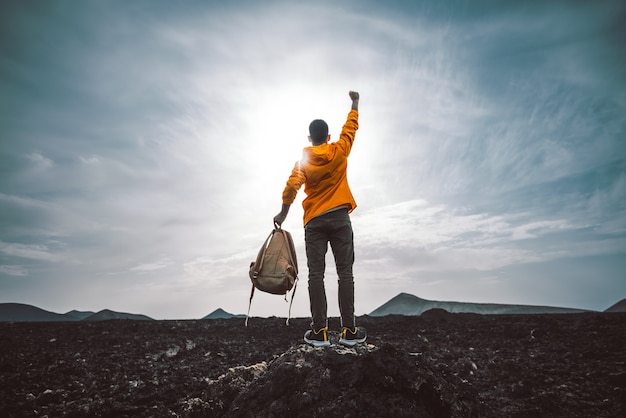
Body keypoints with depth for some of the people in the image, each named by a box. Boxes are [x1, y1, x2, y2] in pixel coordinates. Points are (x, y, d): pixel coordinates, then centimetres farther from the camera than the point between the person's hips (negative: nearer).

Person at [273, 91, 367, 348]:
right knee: (345, 272, 1)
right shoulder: (339, 151, 2)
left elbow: (291, 188, -9)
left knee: (316, 274, 0)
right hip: (339, 218, 0)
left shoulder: (303, 161, 1)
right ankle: (349, 330, 2)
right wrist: (354, 103, 32)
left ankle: (319, 332, 0)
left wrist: (282, 215, 3)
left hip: (314, 221, 0)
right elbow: (351, 126, 16)